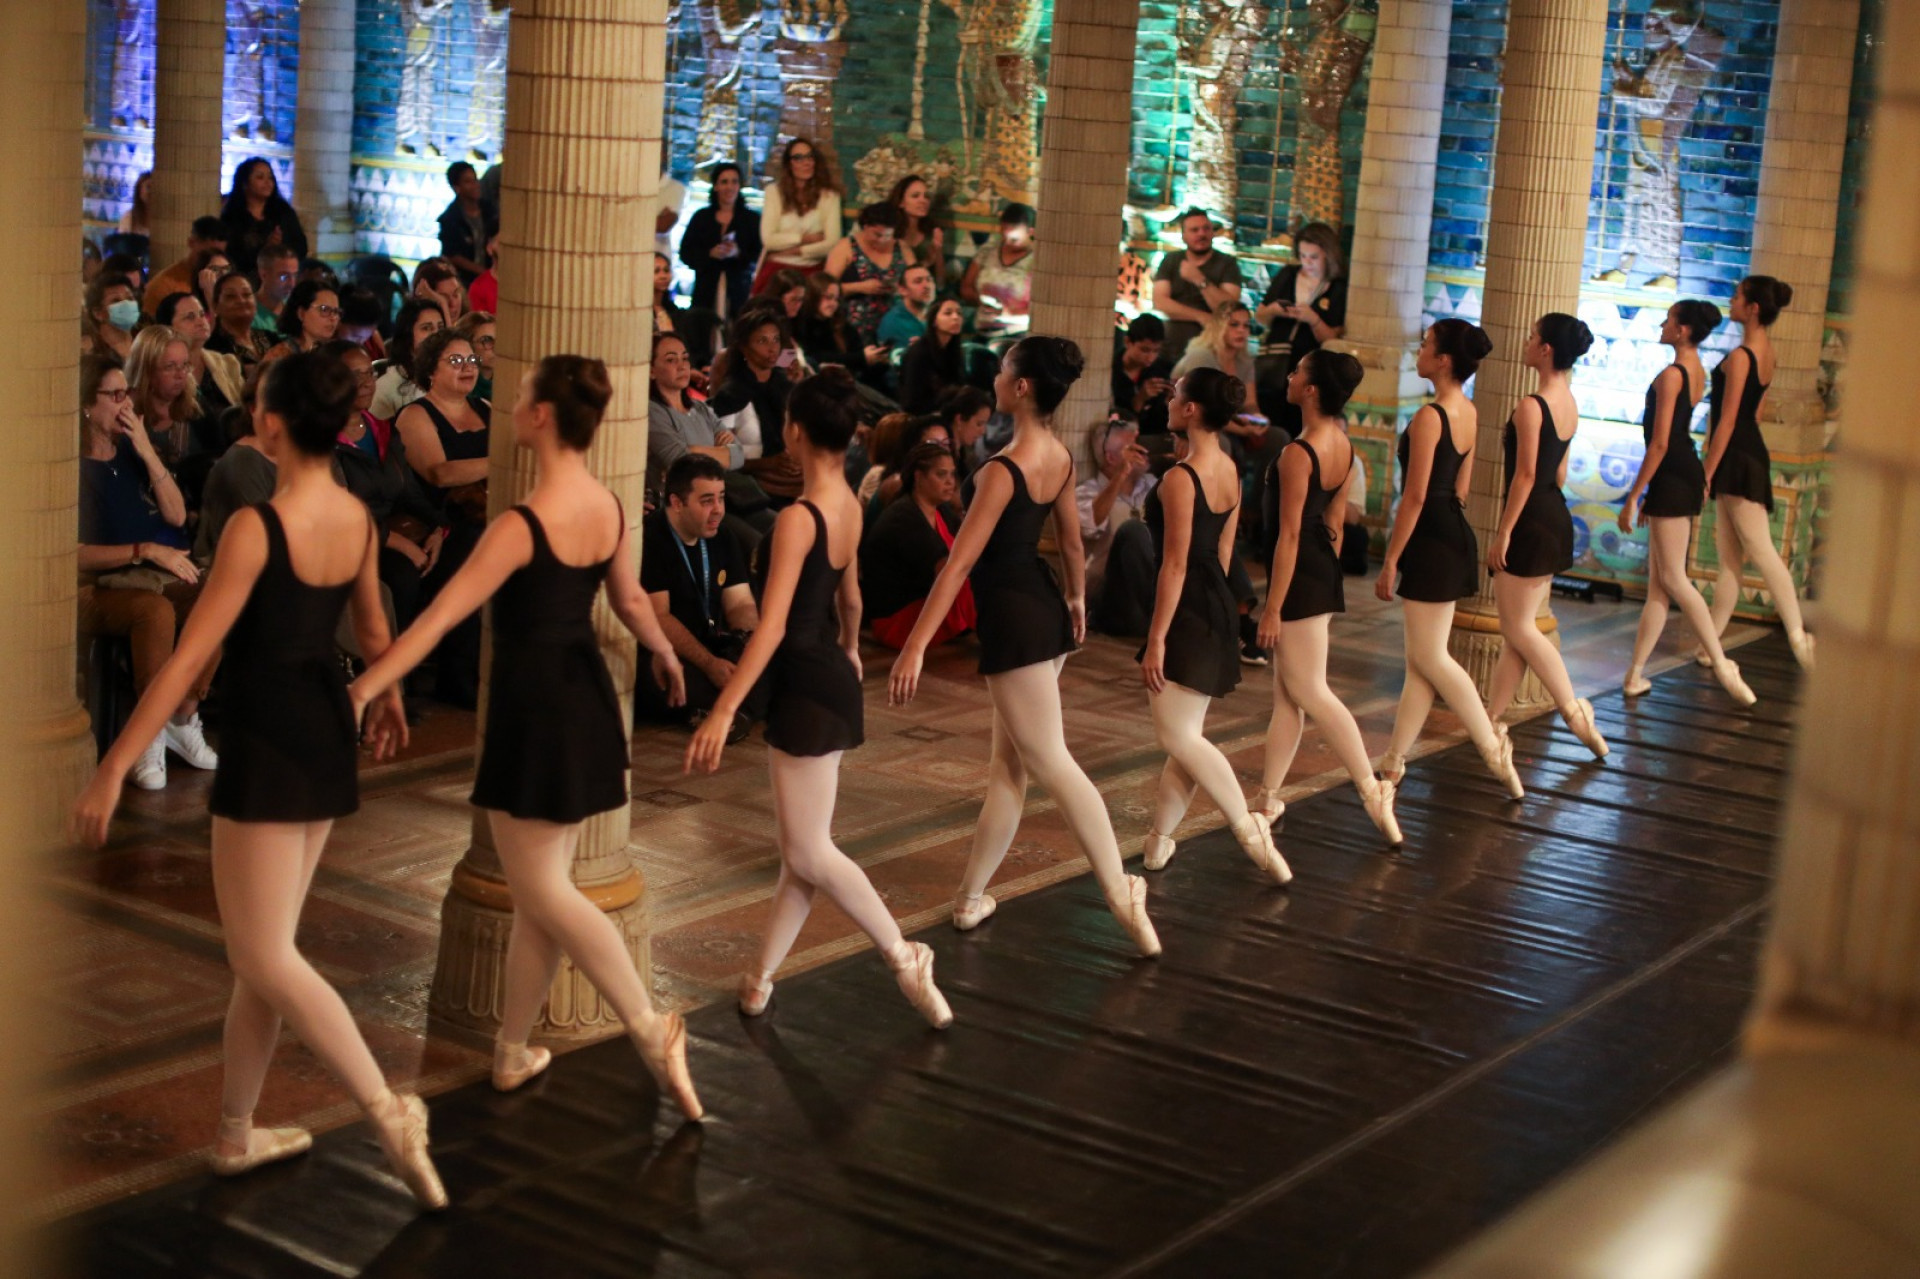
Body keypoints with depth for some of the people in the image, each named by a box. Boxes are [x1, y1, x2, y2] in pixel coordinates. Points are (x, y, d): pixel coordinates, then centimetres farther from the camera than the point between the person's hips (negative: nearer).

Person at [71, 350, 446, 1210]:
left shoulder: (257, 526, -19)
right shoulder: (358, 517, 3)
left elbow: (190, 657, -20)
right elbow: (374, 631, 19)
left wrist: (114, 768, -15)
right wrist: (387, 701, 40)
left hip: (267, 744, -8)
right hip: (327, 733, 8)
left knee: (266, 957, -1)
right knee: (261, 947, 17)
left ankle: (390, 1116, -9)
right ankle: (235, 1133, 26)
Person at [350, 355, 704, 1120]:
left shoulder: (523, 525, -21)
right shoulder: (609, 509, 2)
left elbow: (442, 615, -25)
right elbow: (630, 602, 17)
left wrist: (365, 689, -25)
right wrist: (666, 655, 37)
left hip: (534, 705, -8)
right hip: (586, 694, 8)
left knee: (541, 889, 0)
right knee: (539, 886, 15)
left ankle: (651, 1030, -6)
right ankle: (511, 1052, 25)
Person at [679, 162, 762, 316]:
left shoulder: (752, 219, 10)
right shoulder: (701, 217, 14)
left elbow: (759, 256, 2)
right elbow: (685, 253, 7)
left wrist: (738, 253, -16)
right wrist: (710, 254, -10)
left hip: (739, 291, -1)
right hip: (706, 291, 1)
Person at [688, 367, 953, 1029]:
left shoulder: (797, 517, -21)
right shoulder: (849, 505, 5)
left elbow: (772, 626, -26)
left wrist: (724, 710, -27)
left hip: (806, 686, -9)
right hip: (831, 677, 9)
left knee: (809, 853, -2)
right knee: (801, 849, 12)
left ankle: (905, 959, 2)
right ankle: (761, 980, 21)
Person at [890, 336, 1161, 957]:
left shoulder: (1002, 470, -23)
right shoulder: (1060, 457, 2)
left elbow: (959, 562, -25)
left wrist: (914, 648, -24)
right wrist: (1077, 598, 35)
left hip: (1012, 618, -9)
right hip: (1045, 607, 9)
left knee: (1051, 763, -3)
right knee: (1008, 760, 14)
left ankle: (1122, 896, -3)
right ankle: (972, 895, 23)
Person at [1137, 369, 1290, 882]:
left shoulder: (1179, 479, -18)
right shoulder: (1230, 470, 8)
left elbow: (1175, 566, -19)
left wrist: (1156, 638, -16)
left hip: (1188, 609, -10)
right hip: (1218, 605, 10)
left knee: (1177, 737, -6)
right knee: (1186, 735, 13)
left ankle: (1249, 830, -7)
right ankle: (1159, 841, 22)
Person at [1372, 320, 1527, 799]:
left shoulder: (1429, 416, -18)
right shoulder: (1469, 412, 9)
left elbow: (1415, 495, -20)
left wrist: (1390, 560, -16)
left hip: (1430, 538, -10)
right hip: (1455, 533, 10)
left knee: (1429, 657, 0)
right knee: (1422, 657, 12)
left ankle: (1495, 749, 3)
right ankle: (1394, 761, 19)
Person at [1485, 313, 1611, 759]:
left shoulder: (1531, 407, -18)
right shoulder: (1569, 404, 10)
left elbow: (1525, 475, -20)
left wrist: (1503, 532, -16)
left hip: (1531, 520, -9)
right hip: (1556, 517, 9)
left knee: (1518, 629, 0)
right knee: (1520, 626, 12)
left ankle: (1576, 712, 0)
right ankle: (1491, 717, 18)